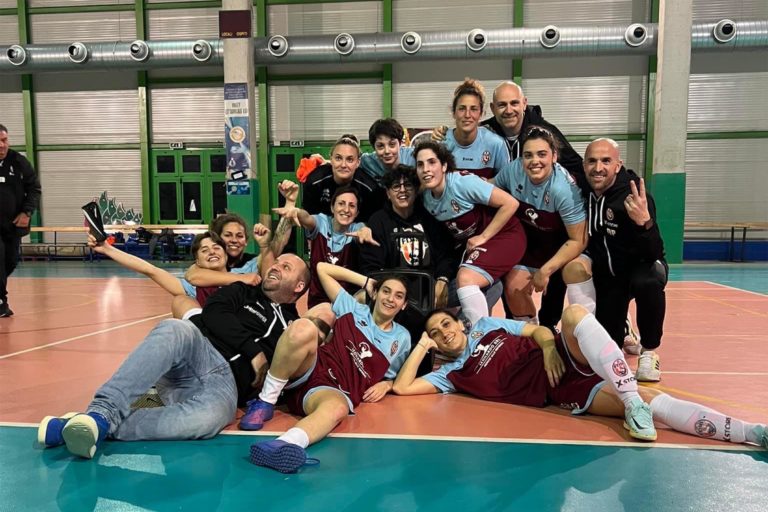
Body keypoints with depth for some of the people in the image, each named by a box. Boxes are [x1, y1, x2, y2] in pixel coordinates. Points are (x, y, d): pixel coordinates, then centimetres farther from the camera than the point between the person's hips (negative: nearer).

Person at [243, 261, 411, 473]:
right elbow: (322, 268, 17)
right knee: (304, 328, -33)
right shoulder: (355, 310, 16)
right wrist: (367, 281, 21)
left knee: (337, 408, -40)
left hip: (336, 391, 0)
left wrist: (386, 385, 4)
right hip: (308, 373, 1)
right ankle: (265, 402, -20)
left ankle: (284, 445, -68)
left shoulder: (402, 338, 20)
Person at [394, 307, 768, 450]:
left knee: (573, 313, -33)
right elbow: (402, 386, -2)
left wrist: (548, 347, -6)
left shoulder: (486, 325, 17)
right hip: (562, 391, -2)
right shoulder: (453, 374, 8)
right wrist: (422, 345, 1)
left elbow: (538, 330, 15)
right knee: (649, 401, -22)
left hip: (568, 358, 2)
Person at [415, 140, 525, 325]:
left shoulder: (463, 182, -22)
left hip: (503, 235, -8)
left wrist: (483, 237, -18)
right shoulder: (426, 197, -2)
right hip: (470, 243, 8)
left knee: (466, 278, -28)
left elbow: (510, 203, -21)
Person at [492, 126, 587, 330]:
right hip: (531, 241, 4)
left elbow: (578, 241, -27)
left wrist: (545, 271, -25)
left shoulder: (565, 189, -34)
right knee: (515, 288, -5)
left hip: (563, 243, -4)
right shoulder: (513, 170, -22)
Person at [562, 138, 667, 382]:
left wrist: (644, 222, -50)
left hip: (640, 266, -3)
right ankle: (623, 330, 34)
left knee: (648, 282, -39)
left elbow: (653, 254, -33)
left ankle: (649, 352, -16)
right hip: (605, 273, 3)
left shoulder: (634, 196, -26)